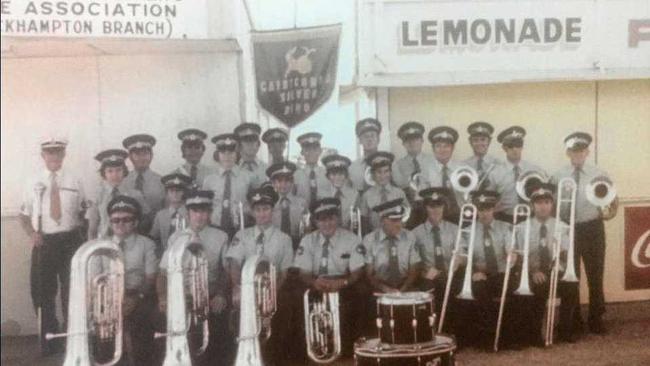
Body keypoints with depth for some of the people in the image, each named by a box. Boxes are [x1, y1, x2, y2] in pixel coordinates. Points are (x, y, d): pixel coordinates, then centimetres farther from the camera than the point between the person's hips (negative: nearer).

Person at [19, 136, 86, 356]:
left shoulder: (74, 181, 4)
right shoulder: (34, 183, 5)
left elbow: (83, 212, 8)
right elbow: (24, 215, 9)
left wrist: (80, 234, -3)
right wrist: (31, 234, -8)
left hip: (70, 241, -1)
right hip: (44, 242, 1)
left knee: (72, 290, 6)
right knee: (43, 292, 5)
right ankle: (48, 341, 19)